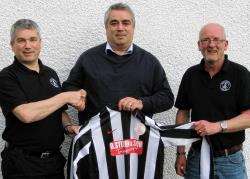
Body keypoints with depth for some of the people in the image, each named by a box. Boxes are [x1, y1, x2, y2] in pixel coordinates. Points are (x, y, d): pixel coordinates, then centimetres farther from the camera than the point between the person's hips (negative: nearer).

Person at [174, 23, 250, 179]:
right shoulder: (191, 75, 3)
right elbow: (183, 113, 7)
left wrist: (217, 126, -25)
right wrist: (181, 153, 3)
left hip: (230, 160, -2)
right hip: (197, 157, 3)